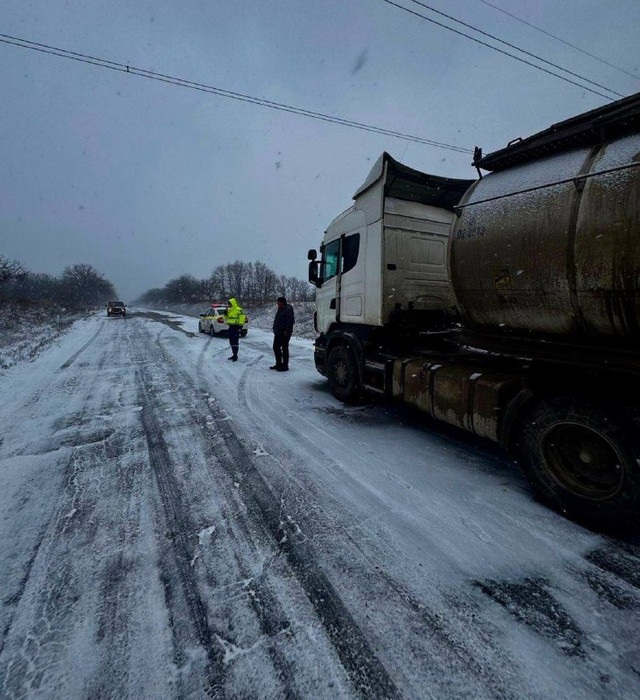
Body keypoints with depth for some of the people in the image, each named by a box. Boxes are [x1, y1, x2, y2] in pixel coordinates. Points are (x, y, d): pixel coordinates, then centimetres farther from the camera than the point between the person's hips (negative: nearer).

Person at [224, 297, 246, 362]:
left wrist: (240, 327, -19)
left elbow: (242, 318, -14)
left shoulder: (239, 310, -10)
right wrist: (226, 311, 4)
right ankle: (234, 354, 21)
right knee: (231, 342, 11)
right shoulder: (229, 310, 15)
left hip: (236, 327, -8)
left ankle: (235, 356, -6)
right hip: (231, 327, 9)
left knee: (235, 342, -9)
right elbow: (226, 317, 20)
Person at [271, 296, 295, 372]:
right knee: (276, 347, 15)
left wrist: (286, 331, -23)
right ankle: (278, 364, 27)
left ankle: (285, 366, 4)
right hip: (278, 333, 10)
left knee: (284, 349, -4)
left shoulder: (288, 309, -13)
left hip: (284, 333, -10)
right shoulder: (280, 309, 17)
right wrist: (275, 330, 17)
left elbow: (290, 321, -20)